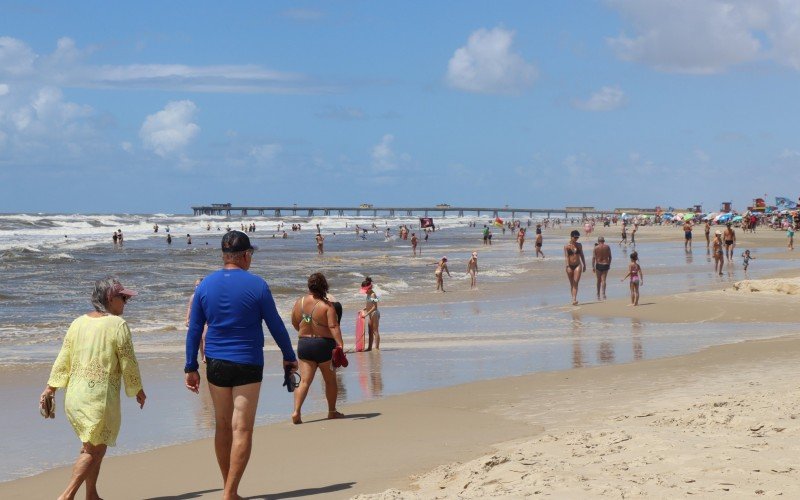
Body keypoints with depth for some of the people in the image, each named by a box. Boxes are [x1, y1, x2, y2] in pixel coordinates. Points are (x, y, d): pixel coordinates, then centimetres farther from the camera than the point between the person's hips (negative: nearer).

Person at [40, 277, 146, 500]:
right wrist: (138, 390, 7)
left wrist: (50, 388, 15)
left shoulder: (78, 323, 8)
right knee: (94, 450, -2)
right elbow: (128, 364, -6)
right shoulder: (117, 325, -9)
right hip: (100, 396, -7)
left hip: (74, 396, 7)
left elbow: (63, 360, 9)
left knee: (92, 447, 18)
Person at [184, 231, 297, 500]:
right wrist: (289, 356, 13)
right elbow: (276, 325, -1)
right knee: (242, 430, -3)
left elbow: (194, 330, 3)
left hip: (216, 364, 4)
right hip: (247, 365, -4)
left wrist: (191, 368, 9)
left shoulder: (205, 285, 1)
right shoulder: (257, 285, -8)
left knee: (223, 427, 14)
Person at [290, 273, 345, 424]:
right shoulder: (327, 306, -13)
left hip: (303, 344, 3)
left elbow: (294, 323, 12)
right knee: (330, 380, 15)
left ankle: (296, 411, -16)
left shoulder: (299, 302, 1)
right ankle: (332, 411, 24)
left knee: (304, 381, 1)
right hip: (324, 344, -3)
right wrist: (340, 344, -27)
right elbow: (333, 326, -22)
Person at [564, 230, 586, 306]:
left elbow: (582, 255, 16)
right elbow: (566, 256, -11)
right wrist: (567, 266, -22)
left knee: (576, 283, -12)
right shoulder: (566, 246, -2)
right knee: (572, 283, 8)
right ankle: (574, 299, 17)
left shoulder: (579, 245, 8)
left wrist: (584, 265, 17)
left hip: (578, 265, 1)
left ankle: (574, 299, -21)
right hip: (570, 266, -1)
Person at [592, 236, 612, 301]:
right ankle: (603, 294, -13)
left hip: (598, 265, 0)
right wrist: (609, 264, 16)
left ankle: (598, 295, 17)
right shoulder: (607, 247, 1)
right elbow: (610, 257, 5)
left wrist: (593, 267, -2)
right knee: (603, 280, 1)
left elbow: (593, 258, -6)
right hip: (605, 265, 0)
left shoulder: (596, 248, -4)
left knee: (599, 280, 12)